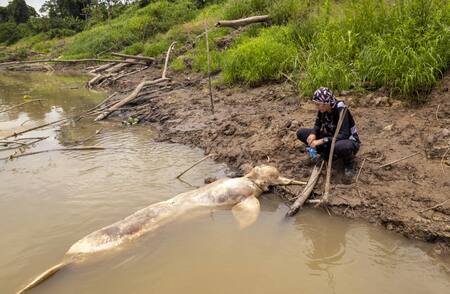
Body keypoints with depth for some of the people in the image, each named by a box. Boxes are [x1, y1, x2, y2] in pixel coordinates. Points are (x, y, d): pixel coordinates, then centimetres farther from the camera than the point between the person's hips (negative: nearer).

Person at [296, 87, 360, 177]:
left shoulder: (341, 110, -27)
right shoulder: (322, 109, -9)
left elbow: (344, 135, -34)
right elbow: (318, 125, 6)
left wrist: (321, 141, -38)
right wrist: (313, 134, -17)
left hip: (348, 141, -6)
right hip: (331, 138, 7)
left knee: (340, 147, -46)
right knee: (301, 133, -6)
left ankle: (349, 163, -9)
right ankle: (326, 154, 5)